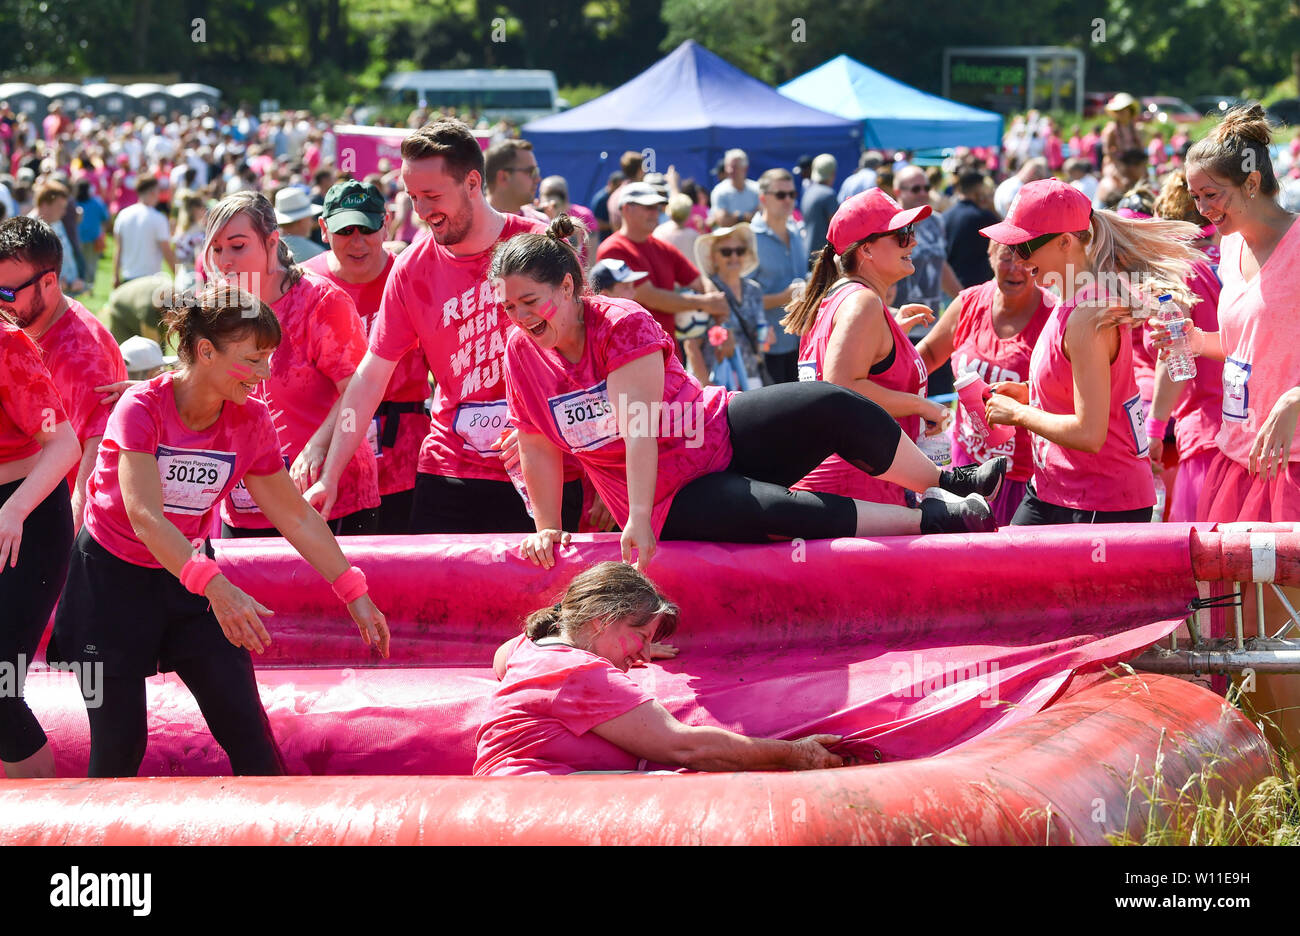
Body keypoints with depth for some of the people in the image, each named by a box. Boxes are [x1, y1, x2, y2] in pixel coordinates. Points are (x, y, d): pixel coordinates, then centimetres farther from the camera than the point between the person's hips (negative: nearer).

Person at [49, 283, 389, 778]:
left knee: (246, 728, -4)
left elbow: (297, 518, 0)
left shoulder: (251, 422, -8)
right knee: (119, 742, -5)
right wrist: (216, 588, -48)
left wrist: (355, 595, -5)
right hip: (112, 577, -4)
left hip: (189, 573, 4)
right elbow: (144, 515, -36)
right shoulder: (142, 408, -24)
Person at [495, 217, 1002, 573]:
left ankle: (945, 483, -3)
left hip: (723, 432, 0)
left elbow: (636, 425, -29)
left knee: (832, 407, -24)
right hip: (675, 502, 0)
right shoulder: (521, 352, -8)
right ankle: (933, 520, -16)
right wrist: (547, 528, -5)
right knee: (776, 510, -29)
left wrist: (638, 519, -37)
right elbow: (537, 445, 1)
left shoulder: (622, 323, -19)